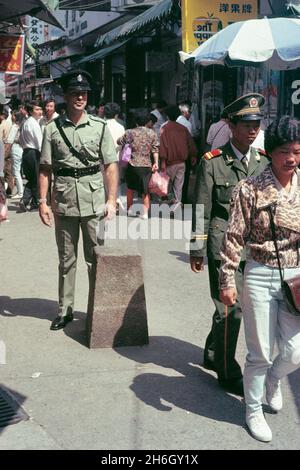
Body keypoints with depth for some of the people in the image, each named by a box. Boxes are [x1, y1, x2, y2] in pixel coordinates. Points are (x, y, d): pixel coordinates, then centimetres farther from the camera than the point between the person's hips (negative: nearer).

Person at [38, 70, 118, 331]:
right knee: (66, 260, 12)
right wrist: (43, 201, -3)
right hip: (63, 203, 1)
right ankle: (65, 310, 23)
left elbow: (111, 165, 0)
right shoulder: (53, 128, 3)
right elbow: (45, 169, 4)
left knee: (96, 259, 7)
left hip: (94, 203, -1)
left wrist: (112, 200, -7)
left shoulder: (100, 127, 1)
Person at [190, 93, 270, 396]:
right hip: (224, 245, -5)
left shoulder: (263, 161, 7)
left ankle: (213, 356, 37)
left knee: (232, 306, 15)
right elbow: (201, 210, -4)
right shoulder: (212, 162, -6)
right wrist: (197, 250, -4)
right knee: (230, 308, -2)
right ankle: (228, 374, 15)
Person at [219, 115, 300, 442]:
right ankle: (253, 411, 31)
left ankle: (272, 379, 43)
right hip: (260, 277, -3)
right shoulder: (251, 189, -10)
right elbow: (234, 238, -8)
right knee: (260, 354, 7)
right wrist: (227, 281, -8)